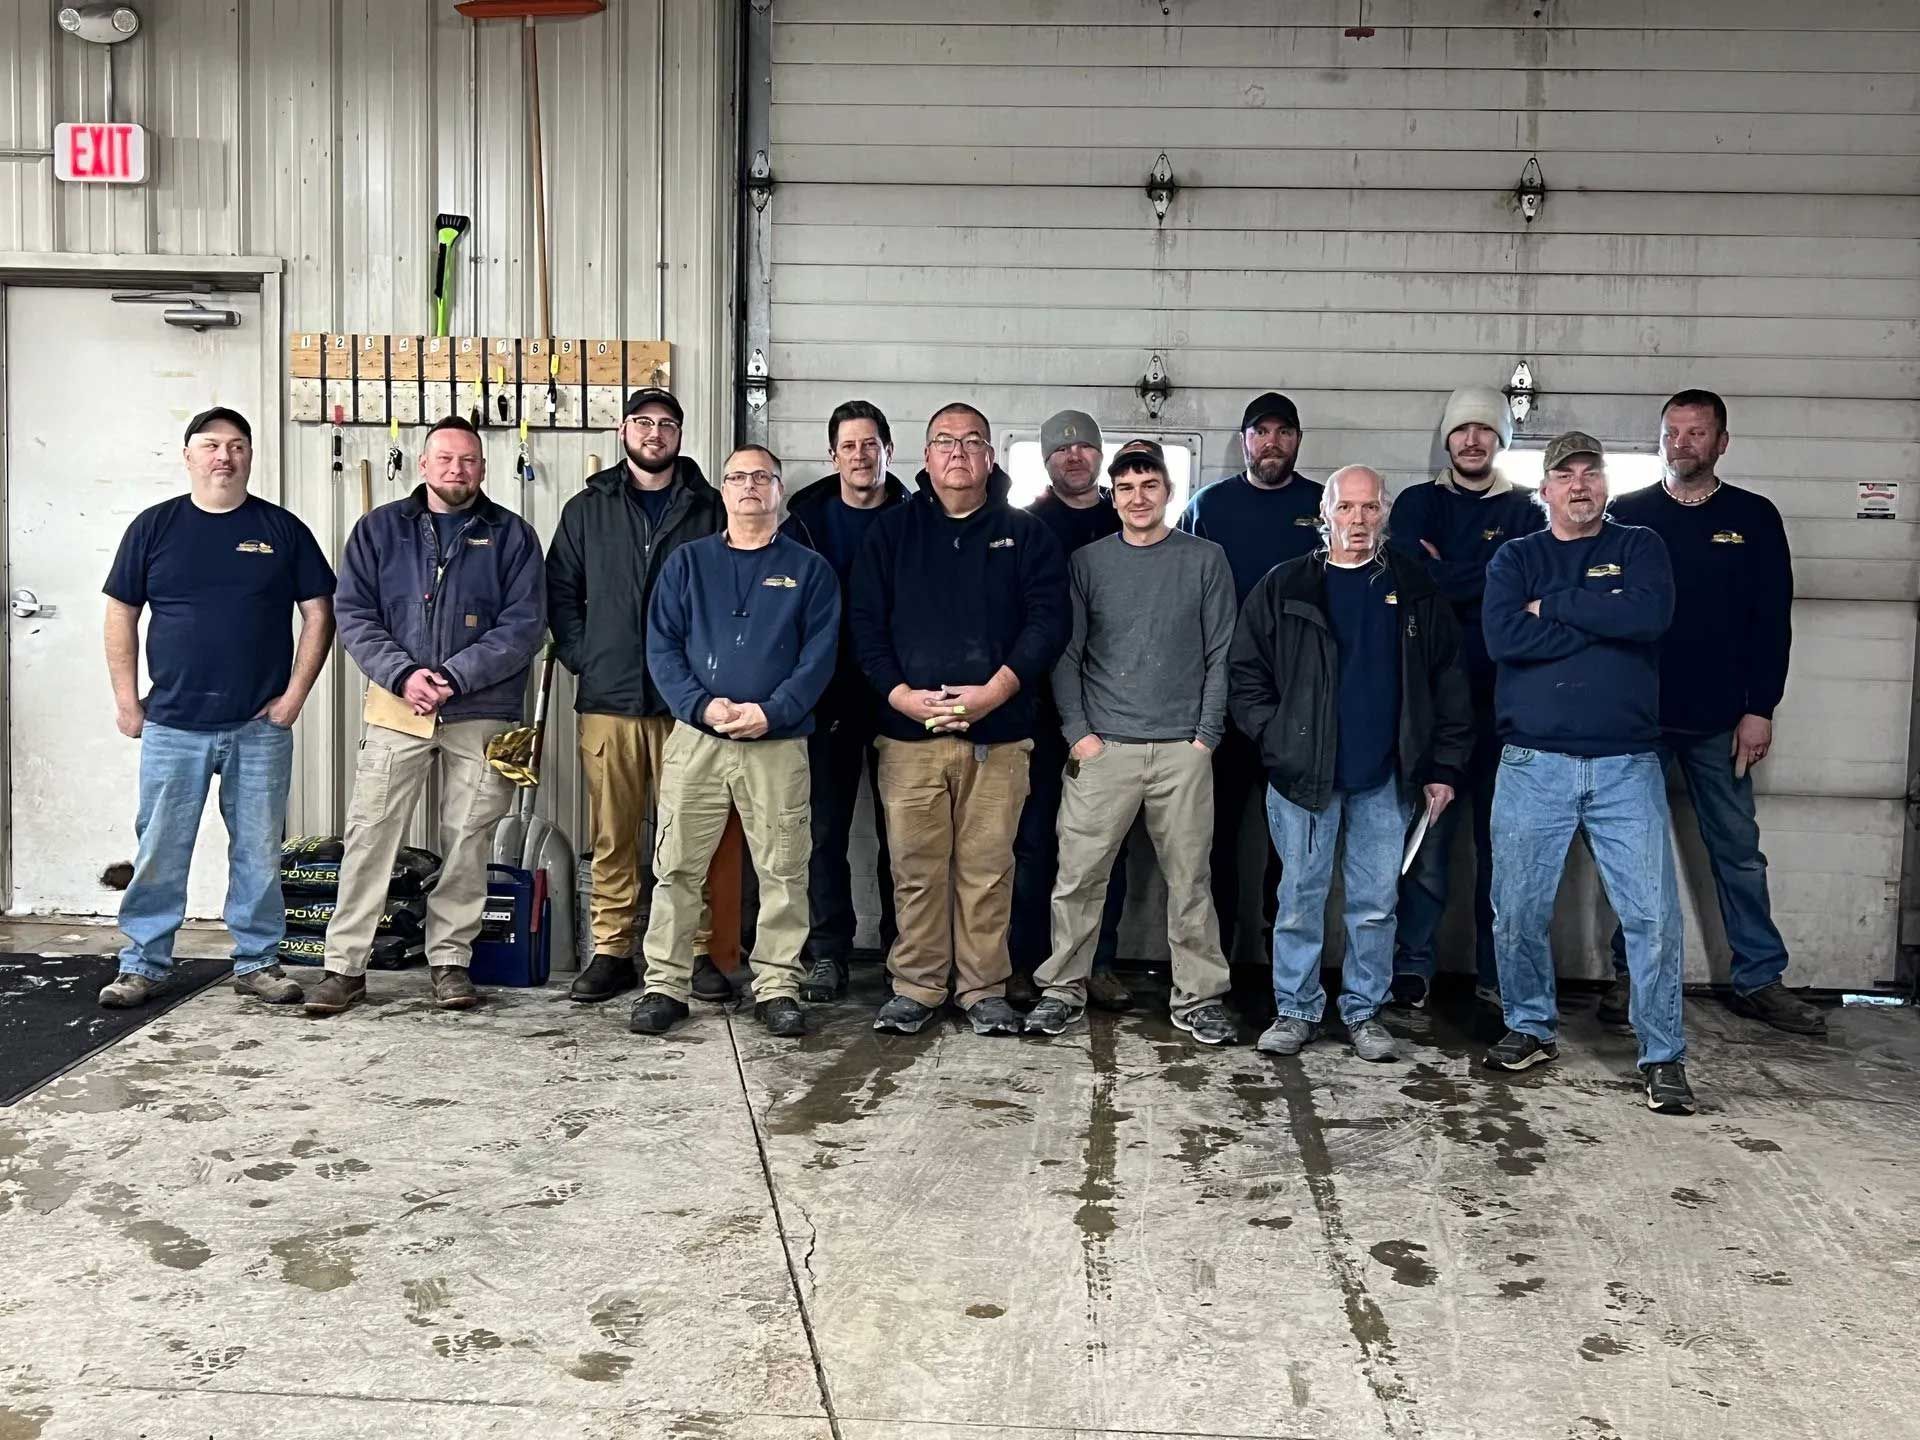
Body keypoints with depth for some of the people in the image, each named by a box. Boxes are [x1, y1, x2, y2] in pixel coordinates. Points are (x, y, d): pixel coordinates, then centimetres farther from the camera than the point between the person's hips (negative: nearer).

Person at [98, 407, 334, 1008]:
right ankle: (143, 963, 17)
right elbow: (121, 615, 8)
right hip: (172, 726, 0)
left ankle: (257, 962, 18)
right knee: (159, 852, 5)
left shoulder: (282, 529, 4)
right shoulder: (154, 526, 5)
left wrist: (294, 696, -2)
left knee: (259, 852, 7)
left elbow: (319, 614, 5)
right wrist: (127, 701, 2)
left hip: (260, 728, 0)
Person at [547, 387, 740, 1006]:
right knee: (613, 835, 4)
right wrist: (583, 659, 1)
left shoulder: (708, 510, 8)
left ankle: (696, 950, 10)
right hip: (608, 700, 1)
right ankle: (612, 950, 13)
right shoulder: (587, 510, 11)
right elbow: (560, 594, 13)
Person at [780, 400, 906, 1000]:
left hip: (898, 697, 0)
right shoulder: (806, 520, 5)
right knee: (826, 830, 4)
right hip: (829, 700, 1)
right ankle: (828, 955, 12)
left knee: (898, 831, 6)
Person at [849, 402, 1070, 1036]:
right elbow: (866, 622, 6)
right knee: (916, 867, 3)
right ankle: (916, 987, 14)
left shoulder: (1025, 533, 9)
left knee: (987, 868, 2)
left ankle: (984, 988, 13)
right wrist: (902, 694, -9)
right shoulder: (893, 530, 11)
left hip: (997, 733, 0)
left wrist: (993, 692, -12)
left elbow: (1049, 619, 0)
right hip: (908, 731, 1)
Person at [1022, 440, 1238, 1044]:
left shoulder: (1206, 560, 6)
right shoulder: (1087, 562, 8)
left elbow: (1221, 654, 5)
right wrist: (1078, 732, -4)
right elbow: (1066, 654, 6)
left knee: (1189, 880, 4)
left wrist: (1207, 735, -2)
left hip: (1183, 749, 0)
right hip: (1102, 746, 0)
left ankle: (1199, 997, 15)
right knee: (1078, 876, 0)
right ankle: (1064, 990, 13)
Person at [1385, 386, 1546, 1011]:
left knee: (1502, 840, 4)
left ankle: (1497, 972, 12)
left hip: (1504, 698, 1)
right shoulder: (1417, 503, 11)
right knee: (1427, 834, -4)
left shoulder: (1526, 512, 11)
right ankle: (1413, 966, 4)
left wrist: (1446, 576, -7)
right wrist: (1484, 579, -9)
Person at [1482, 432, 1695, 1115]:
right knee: (1517, 911, 5)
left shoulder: (1639, 548, 10)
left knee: (1653, 913, -4)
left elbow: (1651, 615, -13)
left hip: (1626, 765, 0)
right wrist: (1601, 622, -9)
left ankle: (1664, 1056, 7)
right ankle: (1530, 1028, 25)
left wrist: (1553, 607, -9)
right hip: (1533, 764, 1)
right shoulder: (1515, 558, 10)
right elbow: (1503, 638, -10)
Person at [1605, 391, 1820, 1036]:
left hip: (1719, 718, 1)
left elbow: (1772, 620, 3)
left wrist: (1760, 709, -4)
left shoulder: (1754, 518, 5)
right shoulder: (1624, 516, 4)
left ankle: (1760, 978, 16)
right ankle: (1632, 976, 15)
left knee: (1738, 849, 7)